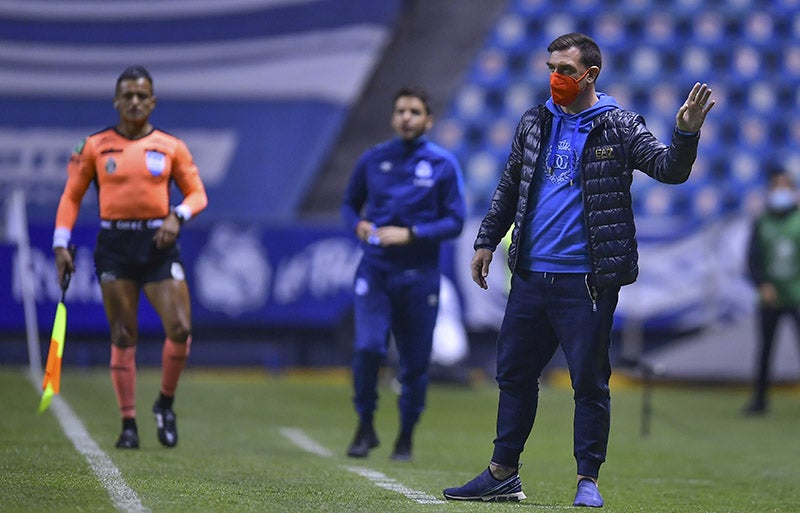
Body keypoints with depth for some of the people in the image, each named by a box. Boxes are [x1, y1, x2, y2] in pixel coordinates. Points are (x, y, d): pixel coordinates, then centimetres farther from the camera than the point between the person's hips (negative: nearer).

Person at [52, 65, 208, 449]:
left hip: (158, 243, 0)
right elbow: (72, 195, 9)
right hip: (115, 244, 0)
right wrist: (61, 243, 0)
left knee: (180, 328, -12)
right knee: (123, 337, -1)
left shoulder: (171, 147, 5)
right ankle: (128, 424, 7)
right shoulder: (95, 147, 4)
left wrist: (177, 216, -11)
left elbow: (197, 193, 9)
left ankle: (165, 403, 12)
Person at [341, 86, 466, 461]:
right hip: (375, 270, 0)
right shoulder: (373, 160, 7)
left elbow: (454, 222, -1)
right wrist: (358, 225, -3)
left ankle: (406, 437, 21)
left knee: (414, 362, 4)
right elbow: (350, 203, 19)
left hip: (419, 274, 0)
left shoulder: (443, 165, 1)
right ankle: (365, 427, 1)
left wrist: (410, 234, -13)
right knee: (368, 347, -17)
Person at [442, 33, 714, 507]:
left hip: (588, 280, -5)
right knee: (514, 373, 10)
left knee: (589, 381, -1)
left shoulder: (619, 128, -3)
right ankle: (503, 475, 19)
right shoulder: (534, 124, 11)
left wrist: (686, 133, -31)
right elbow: (509, 188, 21)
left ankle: (589, 480, 7)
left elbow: (669, 169, -13)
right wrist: (487, 241, 18)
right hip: (531, 276, 5)